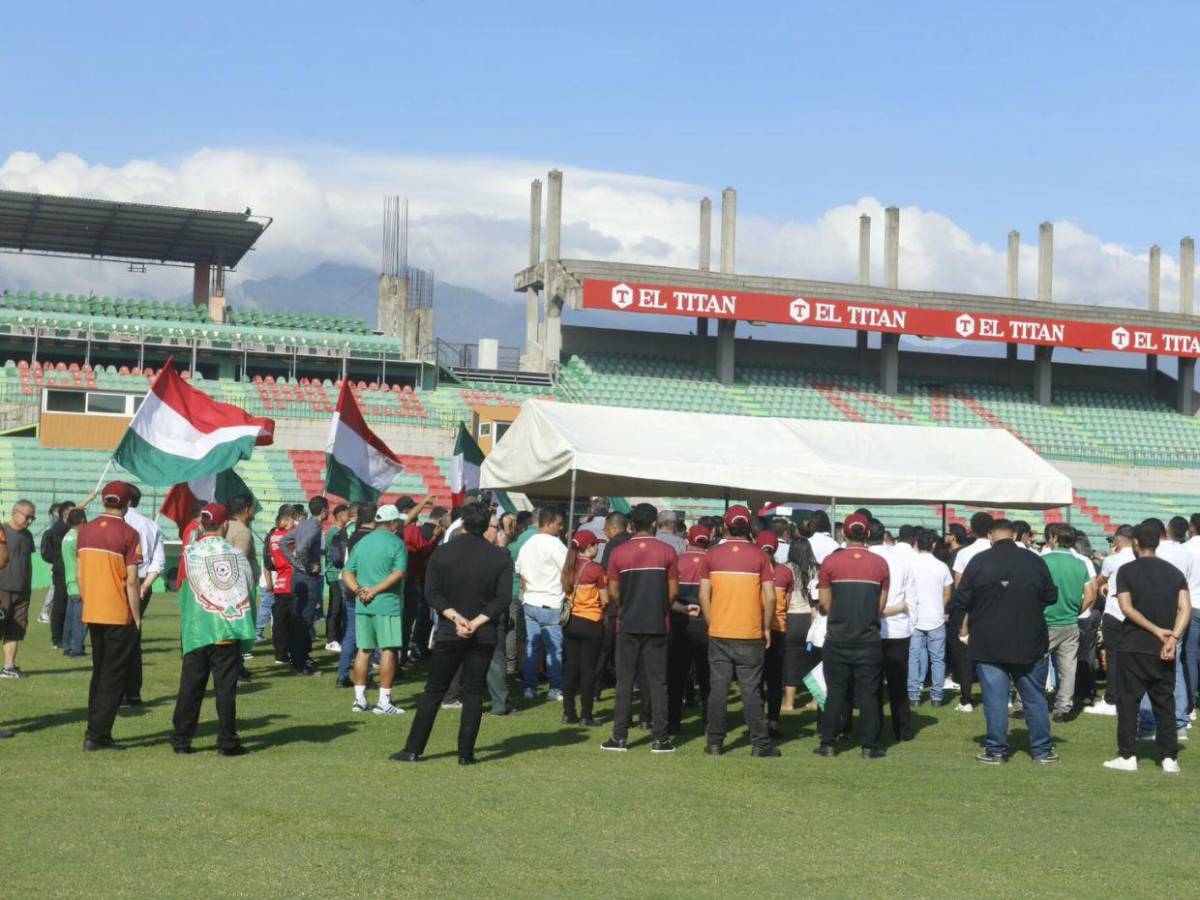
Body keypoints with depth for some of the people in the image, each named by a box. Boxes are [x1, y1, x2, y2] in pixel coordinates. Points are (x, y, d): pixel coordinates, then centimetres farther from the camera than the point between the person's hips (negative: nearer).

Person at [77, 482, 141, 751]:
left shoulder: (85, 530, 4)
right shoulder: (128, 534, -12)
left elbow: (79, 574, 8)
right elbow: (131, 581, -13)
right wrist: (137, 618, -6)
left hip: (92, 615, 6)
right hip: (119, 616, -6)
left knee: (99, 672, 17)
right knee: (115, 676, 2)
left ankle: (94, 732, 18)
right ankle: (98, 735, 0)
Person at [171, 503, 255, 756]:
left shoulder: (191, 553, -3)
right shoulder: (236, 554, 1)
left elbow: (183, 592, 4)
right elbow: (249, 590, 7)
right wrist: (247, 631, 17)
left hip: (196, 631, 0)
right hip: (229, 630, 0)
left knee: (191, 686, 7)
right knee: (226, 687, 2)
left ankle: (181, 739, 12)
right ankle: (227, 742, 3)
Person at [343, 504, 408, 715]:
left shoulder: (361, 543, 14)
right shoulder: (396, 543, -4)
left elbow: (347, 573, 9)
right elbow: (398, 573, -17)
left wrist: (359, 590, -4)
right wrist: (375, 591, -15)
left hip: (363, 605, 6)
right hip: (388, 604, -6)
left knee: (364, 650, 11)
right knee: (389, 650, -1)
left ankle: (359, 698, 13)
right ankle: (384, 701, -3)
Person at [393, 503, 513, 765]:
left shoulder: (442, 553, -2)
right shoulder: (501, 557, -1)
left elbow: (432, 593, -8)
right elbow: (503, 599, -7)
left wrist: (456, 617, -12)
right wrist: (476, 622, -12)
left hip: (449, 633, 0)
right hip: (484, 635, 0)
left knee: (434, 691, 7)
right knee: (473, 693, 6)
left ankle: (413, 749, 8)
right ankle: (466, 753, 4)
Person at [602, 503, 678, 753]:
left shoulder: (618, 553, -3)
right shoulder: (667, 552, -3)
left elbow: (613, 592, -1)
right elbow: (673, 591, -2)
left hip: (628, 625, 0)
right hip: (657, 625, 0)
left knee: (625, 681, 6)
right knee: (657, 681, 5)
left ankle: (619, 737, 5)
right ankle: (660, 738, 4)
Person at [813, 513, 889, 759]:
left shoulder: (831, 561, -4)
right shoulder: (880, 563, -2)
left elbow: (825, 603, 1)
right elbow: (881, 604, 3)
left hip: (837, 637, 0)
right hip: (869, 638, 0)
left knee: (835, 691, 8)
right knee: (869, 693, 5)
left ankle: (828, 743, 9)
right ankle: (869, 745, 6)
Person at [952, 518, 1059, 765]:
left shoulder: (979, 561, -8)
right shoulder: (1035, 561, -3)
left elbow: (961, 601, -5)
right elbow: (1051, 597, 7)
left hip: (989, 643, -2)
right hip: (1030, 643, 2)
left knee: (995, 699, 3)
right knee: (1035, 698, 11)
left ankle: (996, 750, 5)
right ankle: (1042, 750, 15)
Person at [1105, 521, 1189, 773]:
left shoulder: (1127, 571, -2)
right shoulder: (1175, 573, 7)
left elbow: (1126, 608, -12)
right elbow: (1185, 608, -5)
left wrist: (1156, 630, -11)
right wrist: (1173, 637, -14)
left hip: (1134, 647, -3)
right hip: (1163, 650, 3)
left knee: (1128, 702, 4)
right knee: (1165, 703, 8)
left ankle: (1127, 756, 2)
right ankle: (1169, 758, 7)